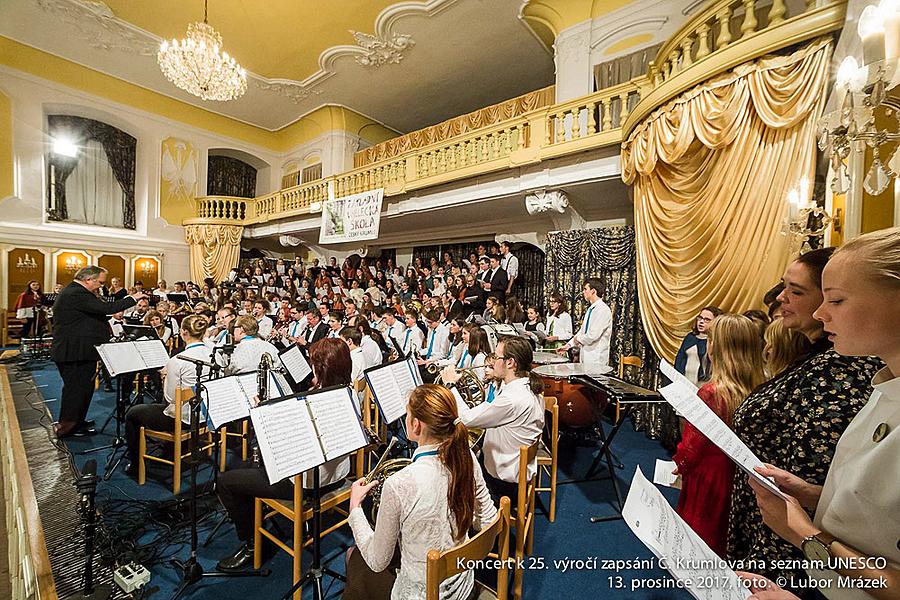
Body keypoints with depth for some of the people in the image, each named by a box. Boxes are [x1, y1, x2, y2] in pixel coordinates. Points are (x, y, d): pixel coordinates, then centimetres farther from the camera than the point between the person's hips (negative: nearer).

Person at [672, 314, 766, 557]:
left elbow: (694, 440, -17)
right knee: (721, 530, 26)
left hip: (708, 476, -6)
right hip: (735, 476, 6)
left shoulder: (711, 392, -27)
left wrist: (680, 464, 1)